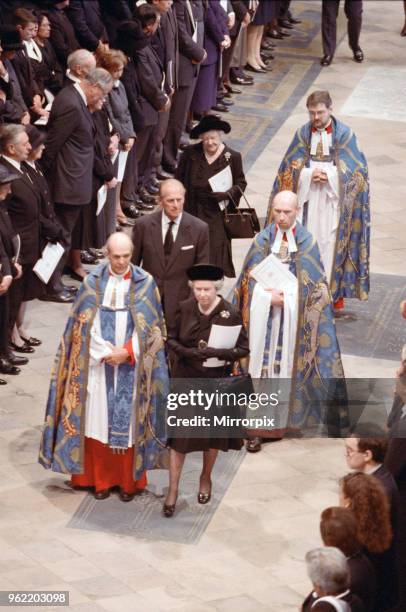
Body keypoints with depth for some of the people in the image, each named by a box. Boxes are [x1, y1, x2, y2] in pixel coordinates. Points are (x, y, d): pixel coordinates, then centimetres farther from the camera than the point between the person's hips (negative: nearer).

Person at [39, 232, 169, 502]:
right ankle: (101, 479, 15)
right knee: (98, 420, 4)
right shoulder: (93, 283, 0)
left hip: (132, 367, -1)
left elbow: (151, 327, -2)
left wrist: (127, 352, -12)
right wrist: (106, 354, -10)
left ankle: (129, 481, 13)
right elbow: (84, 326, -1)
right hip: (98, 366, 1)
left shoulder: (145, 283, -2)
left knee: (129, 423, 2)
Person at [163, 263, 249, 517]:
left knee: (213, 434, 15)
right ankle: (173, 490, 9)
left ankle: (206, 478, 39)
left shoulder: (231, 313, -15)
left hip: (216, 382, -1)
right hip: (186, 381, 1)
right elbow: (171, 339, 1)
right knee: (179, 434, 0)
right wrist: (188, 353, -18)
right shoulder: (185, 308, -8)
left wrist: (214, 353, -26)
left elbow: (243, 349, -12)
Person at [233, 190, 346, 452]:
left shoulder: (307, 242, -3)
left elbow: (313, 285, -1)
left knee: (287, 366, 3)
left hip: (293, 316, -1)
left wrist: (284, 296, -11)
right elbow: (251, 278, 1)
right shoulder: (263, 239, 1)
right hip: (263, 313, 1)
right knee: (262, 364, 0)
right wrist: (270, 296, -14)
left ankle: (281, 419, 11)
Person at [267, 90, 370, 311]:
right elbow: (290, 167, 3)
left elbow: (353, 170, -6)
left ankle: (334, 293, 5)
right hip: (307, 200, 2)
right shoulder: (303, 133, 4)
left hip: (333, 201, -2)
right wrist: (310, 174, -15)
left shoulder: (344, 135, -4)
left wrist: (326, 175, -16)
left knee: (331, 244, -2)